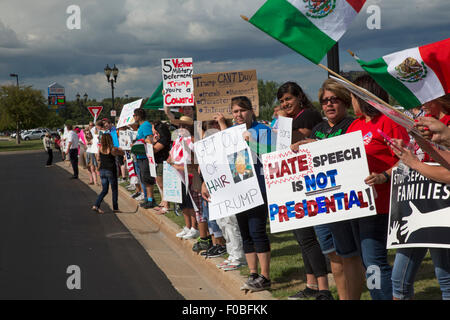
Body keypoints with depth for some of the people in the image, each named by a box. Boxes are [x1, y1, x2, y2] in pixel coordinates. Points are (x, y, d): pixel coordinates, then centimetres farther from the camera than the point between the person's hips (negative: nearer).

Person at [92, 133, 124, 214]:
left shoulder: (100, 149, -1)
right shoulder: (112, 149, -15)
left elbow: (98, 159, 11)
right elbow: (122, 153, -1)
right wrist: (118, 149, 17)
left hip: (102, 170, 5)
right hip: (111, 171, -5)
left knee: (104, 190, 12)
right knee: (114, 190, 11)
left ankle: (96, 205, -3)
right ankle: (115, 208, 16)